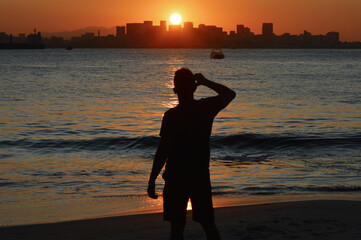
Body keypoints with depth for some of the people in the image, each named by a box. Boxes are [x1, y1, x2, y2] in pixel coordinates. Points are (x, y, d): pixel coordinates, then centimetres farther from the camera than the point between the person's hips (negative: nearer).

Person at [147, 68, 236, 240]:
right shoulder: (207, 108, -4)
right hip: (201, 177, 3)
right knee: (209, 225, 12)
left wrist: (152, 180, -6)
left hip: (176, 179, -3)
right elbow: (230, 94, 16)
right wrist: (205, 82, 12)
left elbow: (162, 151, -13)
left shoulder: (171, 116, -13)